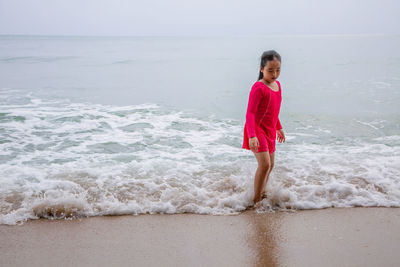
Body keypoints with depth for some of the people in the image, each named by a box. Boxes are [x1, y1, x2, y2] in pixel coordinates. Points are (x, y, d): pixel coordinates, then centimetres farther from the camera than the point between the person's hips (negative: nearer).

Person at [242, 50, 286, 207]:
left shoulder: (277, 84, 8)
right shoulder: (258, 87, -19)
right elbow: (250, 113, -24)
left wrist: (279, 128, 29)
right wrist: (252, 136, -34)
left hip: (269, 131, 9)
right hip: (257, 130, -9)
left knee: (270, 165, 17)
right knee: (264, 164, -18)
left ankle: (262, 193, 36)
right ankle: (256, 200, -4)